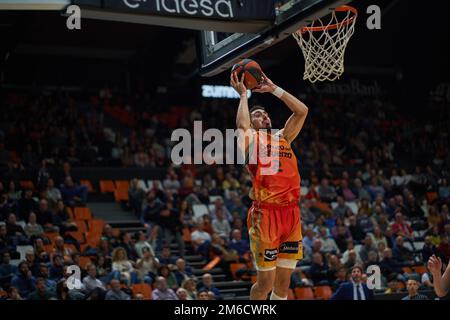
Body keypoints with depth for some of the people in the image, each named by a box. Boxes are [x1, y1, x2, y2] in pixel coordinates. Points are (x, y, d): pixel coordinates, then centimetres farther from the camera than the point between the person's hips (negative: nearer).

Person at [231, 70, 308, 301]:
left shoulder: (282, 138, 20)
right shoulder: (250, 139, 4)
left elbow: (302, 111, 14)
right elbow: (242, 125, -18)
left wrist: (273, 89, 15)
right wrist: (243, 95, -3)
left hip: (291, 213, 6)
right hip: (266, 214, -5)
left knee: (283, 282, 8)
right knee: (266, 283, -2)